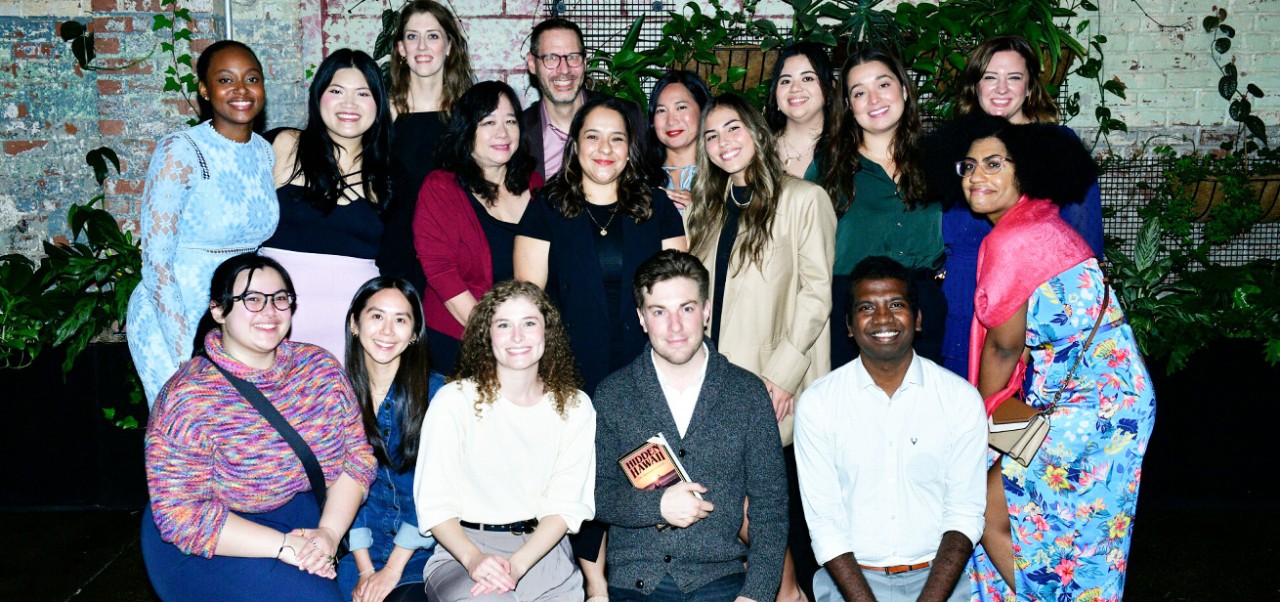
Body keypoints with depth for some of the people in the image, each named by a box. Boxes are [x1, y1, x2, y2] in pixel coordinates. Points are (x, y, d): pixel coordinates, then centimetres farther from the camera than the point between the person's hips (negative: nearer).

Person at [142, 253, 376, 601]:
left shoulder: (320, 367, -1)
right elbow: (181, 513, -20)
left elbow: (357, 455, -1)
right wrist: (285, 546, -26)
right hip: (214, 546, -5)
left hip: (306, 514, 6)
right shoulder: (190, 399, -16)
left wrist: (329, 532, -18)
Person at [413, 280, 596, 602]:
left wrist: (516, 565, -15)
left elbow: (566, 505, 0)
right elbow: (434, 503, -5)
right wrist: (473, 559, -22)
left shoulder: (575, 406, 5)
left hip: (543, 549, 3)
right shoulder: (454, 401, -3)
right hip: (463, 549, -3)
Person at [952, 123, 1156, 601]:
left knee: (991, 512, -1)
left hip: (1090, 403, -9)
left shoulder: (1012, 240, -19)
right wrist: (987, 413, 12)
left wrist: (978, 418, 4)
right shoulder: (1038, 222, 11)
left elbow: (1004, 346, -10)